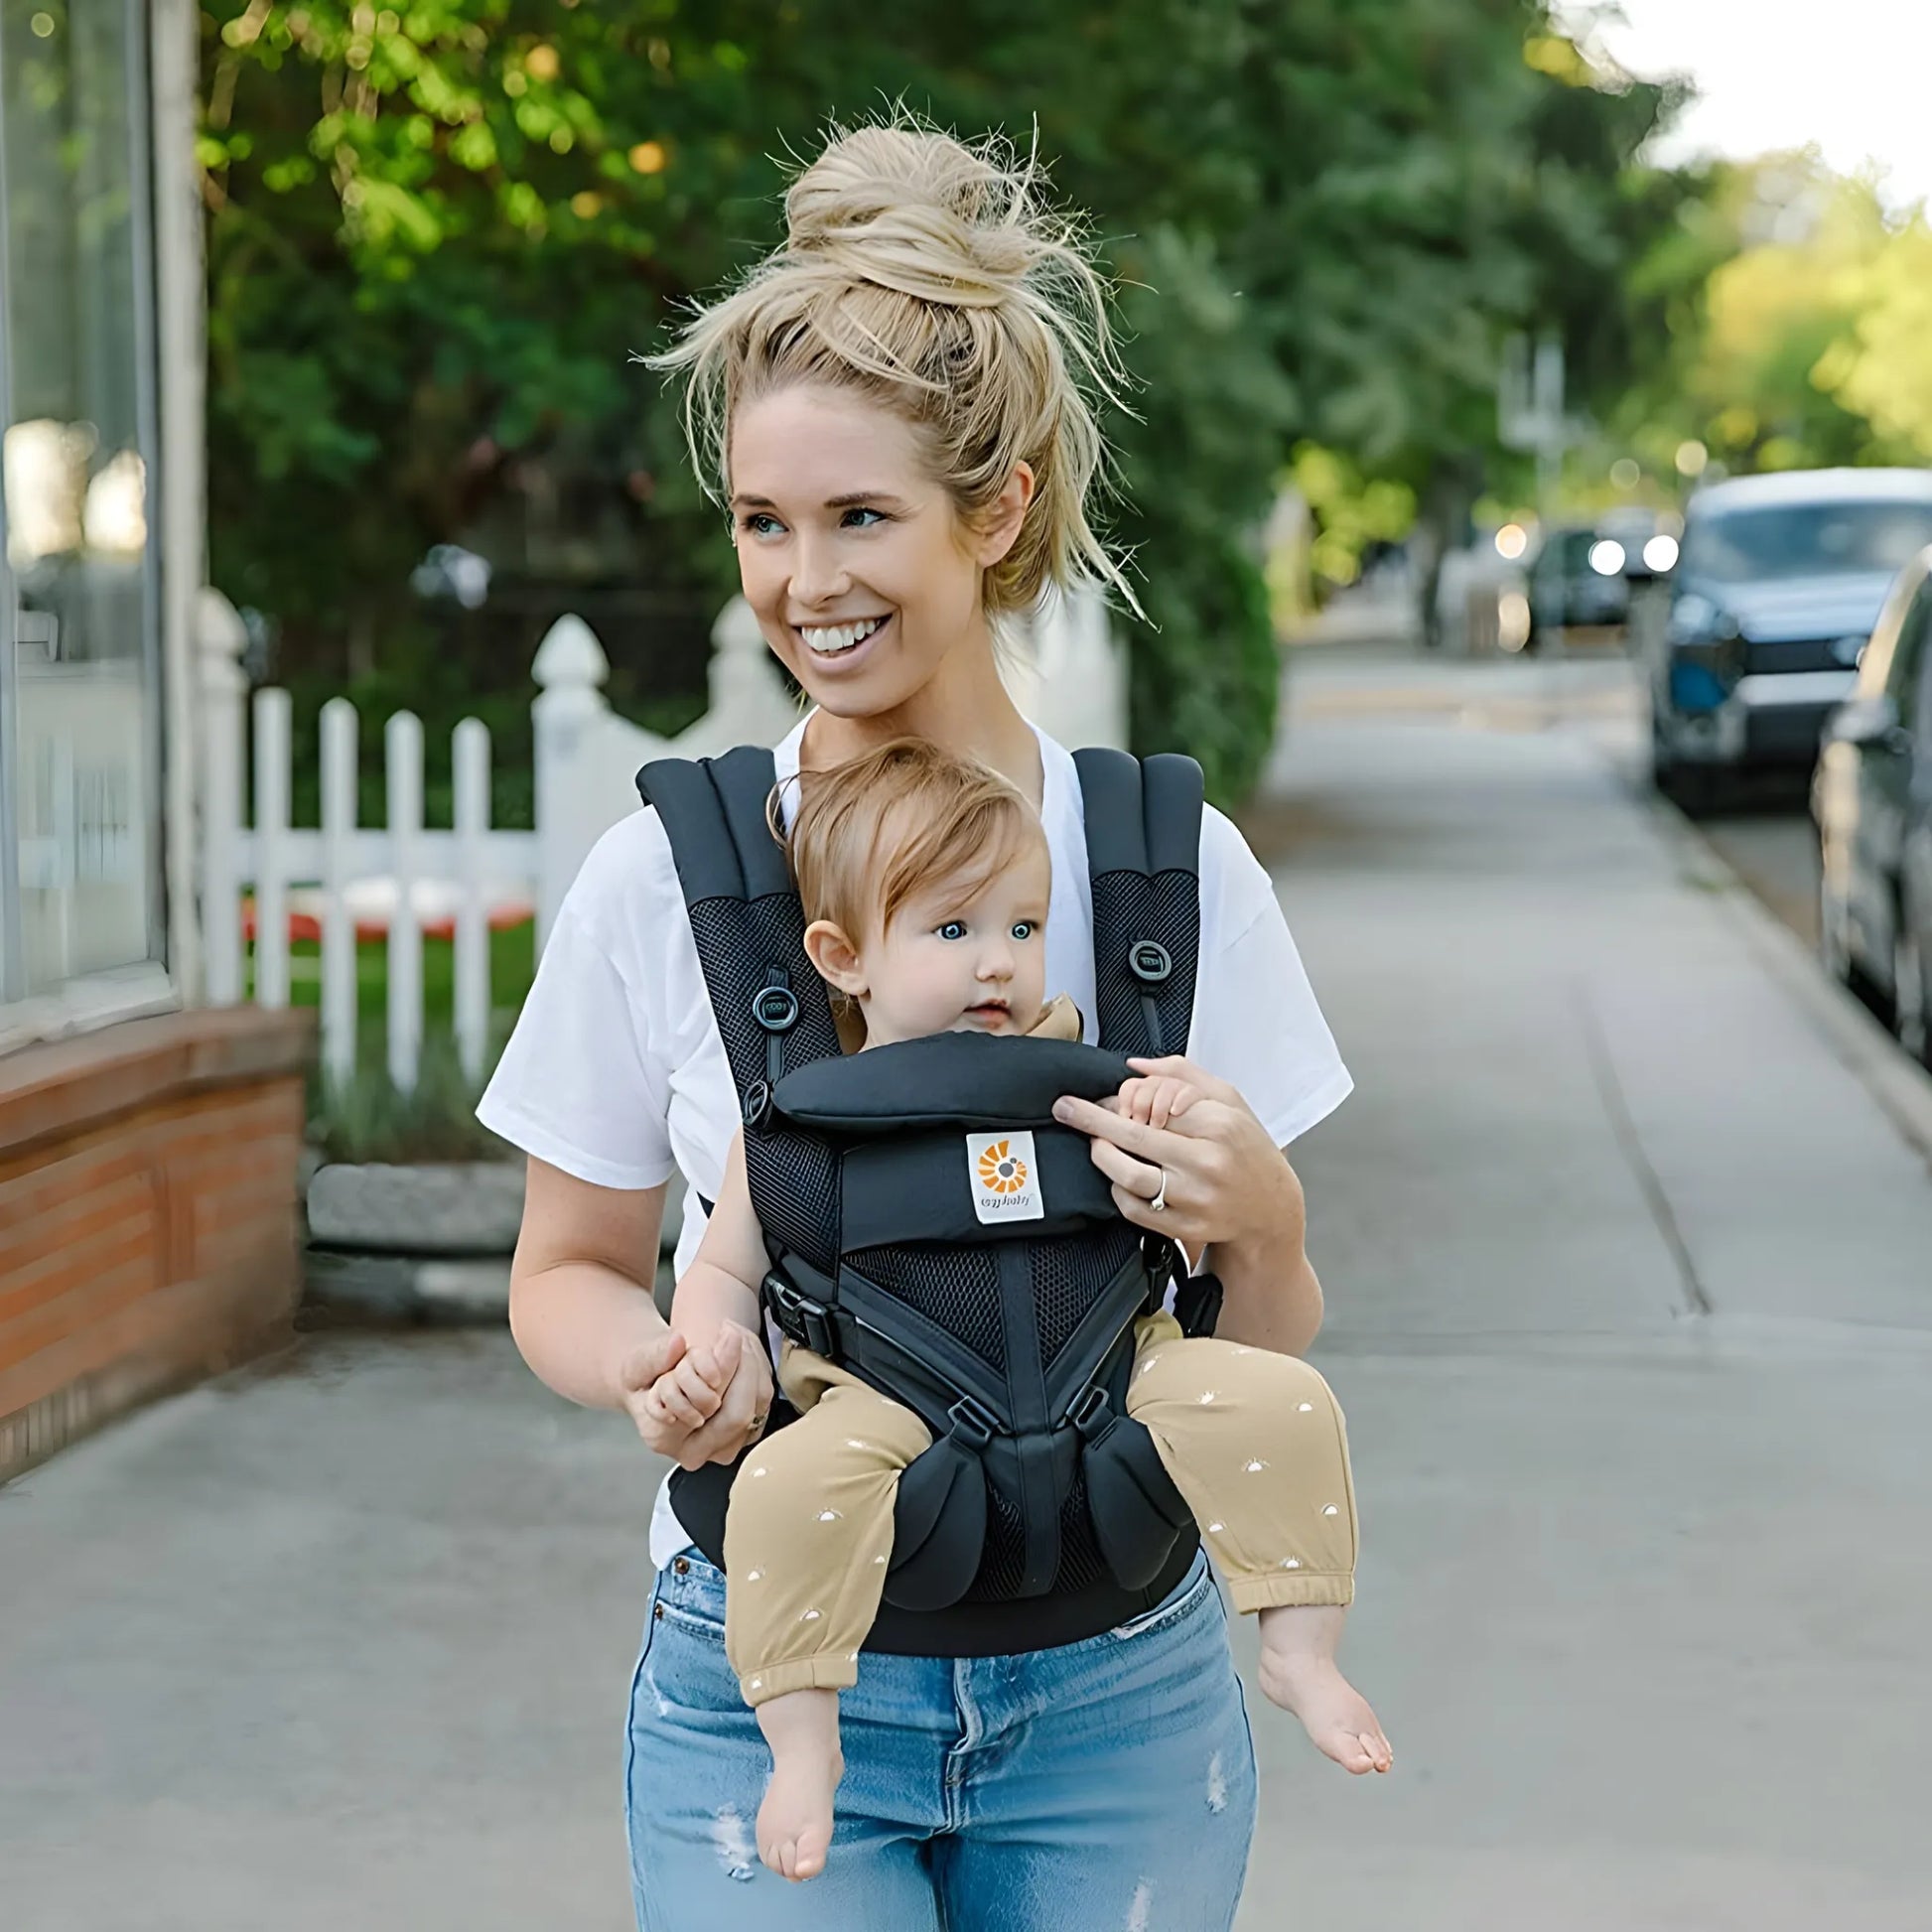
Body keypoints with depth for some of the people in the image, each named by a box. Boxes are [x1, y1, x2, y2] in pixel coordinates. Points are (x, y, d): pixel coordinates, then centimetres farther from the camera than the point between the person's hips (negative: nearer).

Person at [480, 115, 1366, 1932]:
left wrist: (1254, 1221, -19)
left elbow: (1272, 1349, 4)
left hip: (1114, 1694, 1)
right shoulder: (660, 877, -6)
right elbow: (565, 1272, 6)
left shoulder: (1175, 865, -4)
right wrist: (660, 1369, -17)